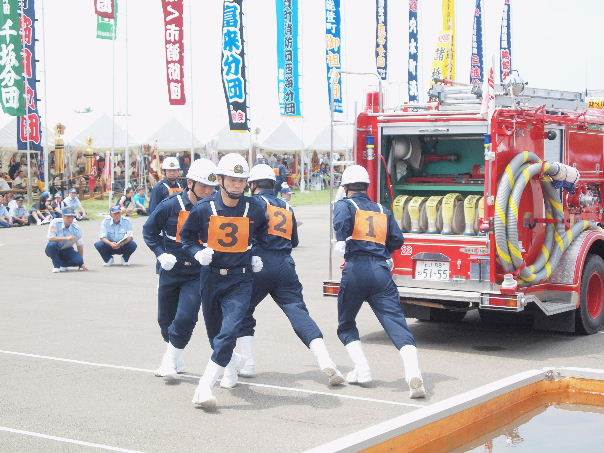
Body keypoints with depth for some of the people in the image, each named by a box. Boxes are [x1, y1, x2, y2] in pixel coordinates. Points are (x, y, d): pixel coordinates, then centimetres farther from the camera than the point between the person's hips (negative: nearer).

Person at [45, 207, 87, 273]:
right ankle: (56, 266, -13)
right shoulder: (55, 223, -19)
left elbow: (80, 245, -1)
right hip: (54, 250, -2)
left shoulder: (76, 228, -10)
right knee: (51, 244, -38)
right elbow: (50, 238, -29)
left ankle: (63, 264, 8)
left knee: (78, 260, -25)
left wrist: (81, 264, 1)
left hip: (67, 251, 2)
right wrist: (66, 238, -38)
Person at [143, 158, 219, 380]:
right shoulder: (171, 205, -12)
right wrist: (161, 254, -11)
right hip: (171, 269, 1)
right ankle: (176, 360, 34)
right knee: (166, 318, 12)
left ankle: (170, 360, 6)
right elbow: (149, 231, -1)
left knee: (186, 318, -14)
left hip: (197, 273, -1)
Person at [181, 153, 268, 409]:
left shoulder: (254, 210, -2)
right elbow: (187, 238, 7)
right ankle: (233, 361, 47)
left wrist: (258, 258, 7)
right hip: (211, 277, 2)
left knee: (228, 332, -18)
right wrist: (198, 252, -11)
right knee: (214, 332, 16)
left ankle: (204, 388, -18)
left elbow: (265, 238, 19)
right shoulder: (204, 208, -5)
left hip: (240, 279, -2)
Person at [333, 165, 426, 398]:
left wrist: (341, 241, -16)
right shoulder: (383, 210, 22)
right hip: (381, 271, 2)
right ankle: (413, 373, -28)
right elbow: (397, 239, 17)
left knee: (346, 325, 19)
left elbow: (342, 219, -13)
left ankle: (362, 370, 7)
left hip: (356, 270, -2)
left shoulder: (345, 204, 11)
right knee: (396, 323, -9)